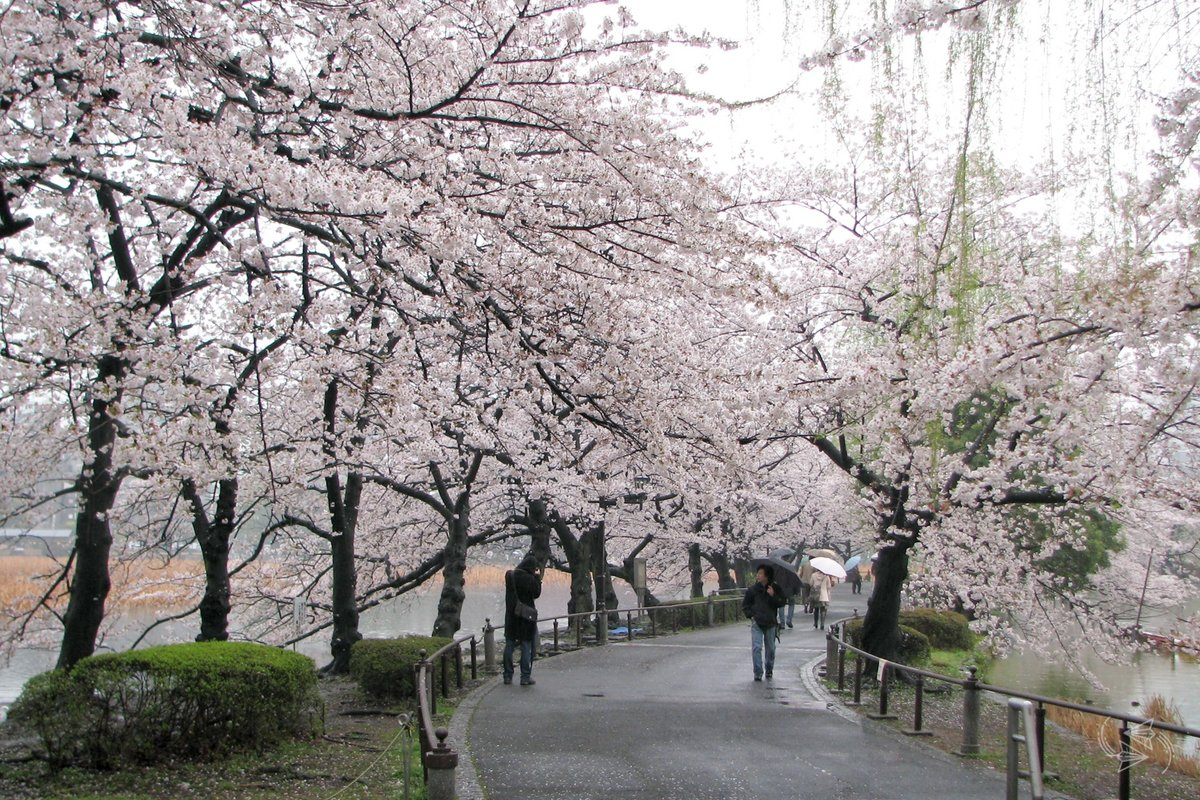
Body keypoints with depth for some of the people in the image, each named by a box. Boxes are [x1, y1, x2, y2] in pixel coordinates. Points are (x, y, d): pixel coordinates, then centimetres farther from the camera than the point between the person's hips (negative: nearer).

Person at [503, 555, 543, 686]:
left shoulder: (509, 575, -1)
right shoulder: (530, 579, -16)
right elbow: (537, 594, -6)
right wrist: (537, 577, -1)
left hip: (511, 615, 5)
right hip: (526, 616, -4)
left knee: (509, 646, 11)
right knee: (527, 647, 4)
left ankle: (507, 676, 15)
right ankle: (526, 677, 4)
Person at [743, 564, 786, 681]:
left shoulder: (775, 589, 1)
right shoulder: (752, 590, -1)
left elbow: (782, 602, -1)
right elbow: (745, 605, 8)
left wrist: (773, 596, -16)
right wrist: (750, 615, -4)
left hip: (770, 623, 1)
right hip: (756, 623, -1)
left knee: (770, 648, 10)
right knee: (756, 647, -9)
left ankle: (769, 671, 27)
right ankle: (758, 673, -6)